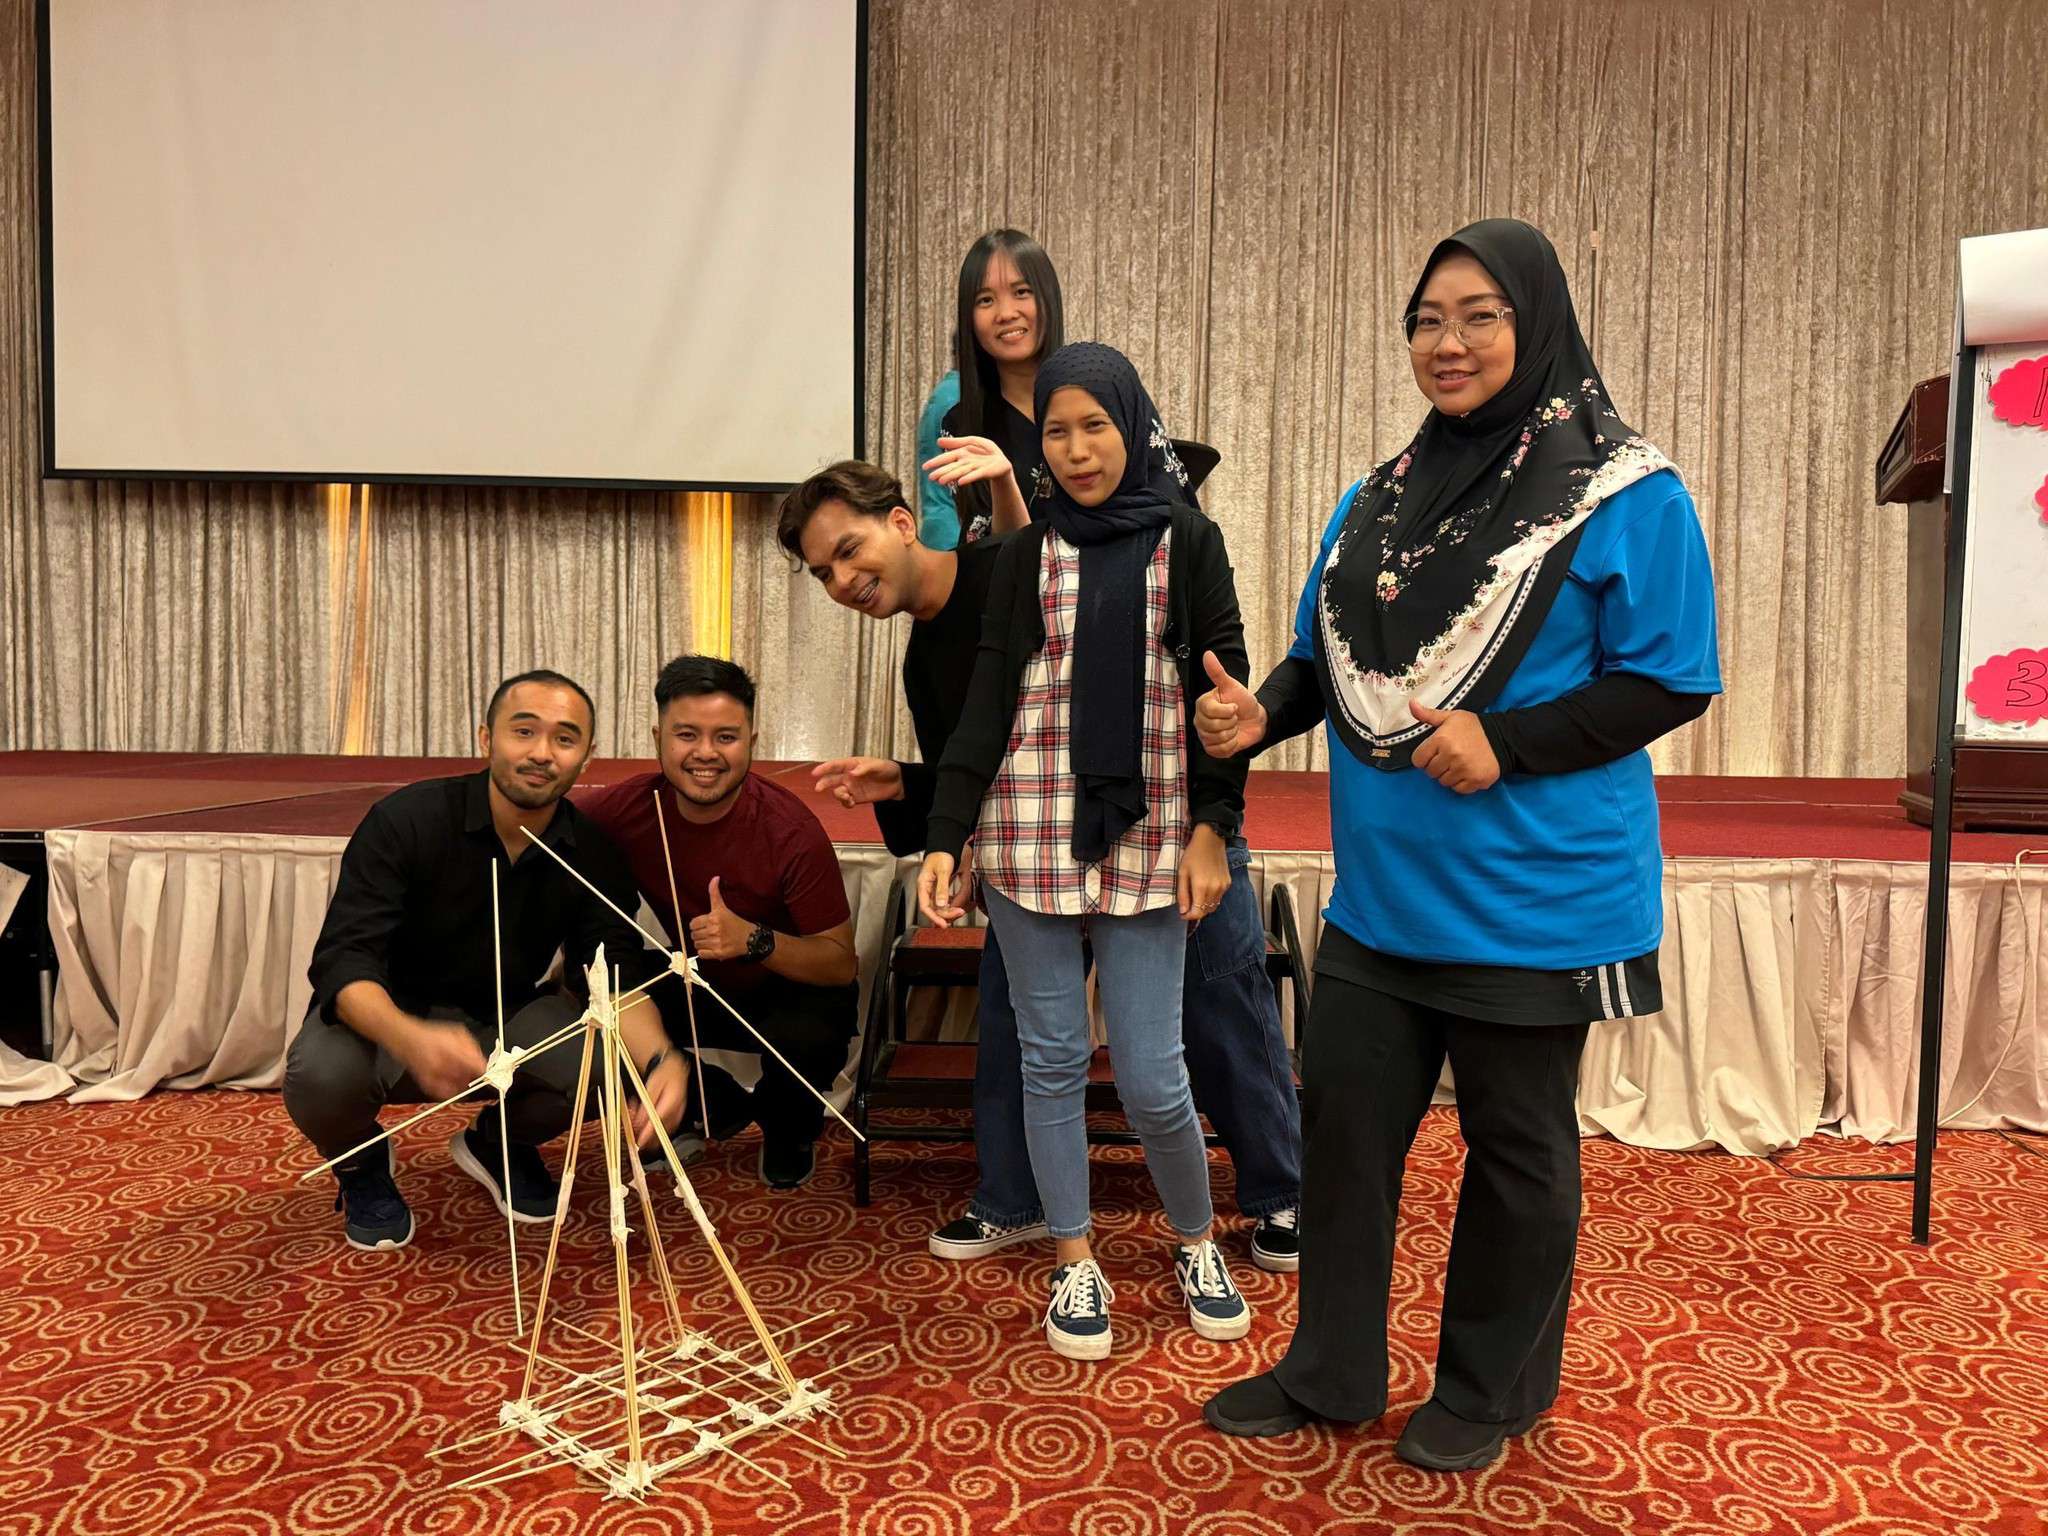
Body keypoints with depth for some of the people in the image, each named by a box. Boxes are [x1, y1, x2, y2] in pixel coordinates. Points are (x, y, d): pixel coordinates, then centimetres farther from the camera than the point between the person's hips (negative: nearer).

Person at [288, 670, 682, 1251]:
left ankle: (499, 1145, 10)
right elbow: (342, 961, -27)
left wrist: (661, 1059, -39)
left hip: (506, 1018, 3)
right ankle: (360, 1164, 4)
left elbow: (618, 978, -15)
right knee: (323, 1073, -35)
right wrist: (412, 1041, -50)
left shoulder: (592, 851, -9)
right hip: (390, 1015, -2)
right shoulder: (406, 819, -20)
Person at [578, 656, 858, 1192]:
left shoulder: (791, 831, -28)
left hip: (792, 992, -4)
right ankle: (718, 1108, 11)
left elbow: (841, 963, -24)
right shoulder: (628, 807, -19)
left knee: (805, 1037, -35)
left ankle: (791, 1130, 5)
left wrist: (755, 939, -41)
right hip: (700, 986, 4)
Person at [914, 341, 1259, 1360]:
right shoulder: (1026, 554, 8)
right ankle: (1075, 1263, 25)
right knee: (1051, 1057, 7)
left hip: (1147, 835, -1)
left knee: (1151, 1075, -1)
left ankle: (1197, 1241, 26)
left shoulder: (1187, 543, 6)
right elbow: (986, 703, 4)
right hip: (1029, 832, 2)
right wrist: (943, 839, -4)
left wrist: (1212, 829, -6)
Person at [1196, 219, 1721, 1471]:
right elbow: (1329, 658, 13)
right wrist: (1261, 712, -8)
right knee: (1345, 1118, 11)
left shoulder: (1628, 497, -9)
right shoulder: (1381, 497, 9)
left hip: (1532, 890, -5)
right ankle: (1331, 1371, 30)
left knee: (1515, 1143, 12)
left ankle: (1490, 1392, 33)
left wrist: (1507, 743, -23)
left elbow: (1671, 680, -11)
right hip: (1381, 886, 6)